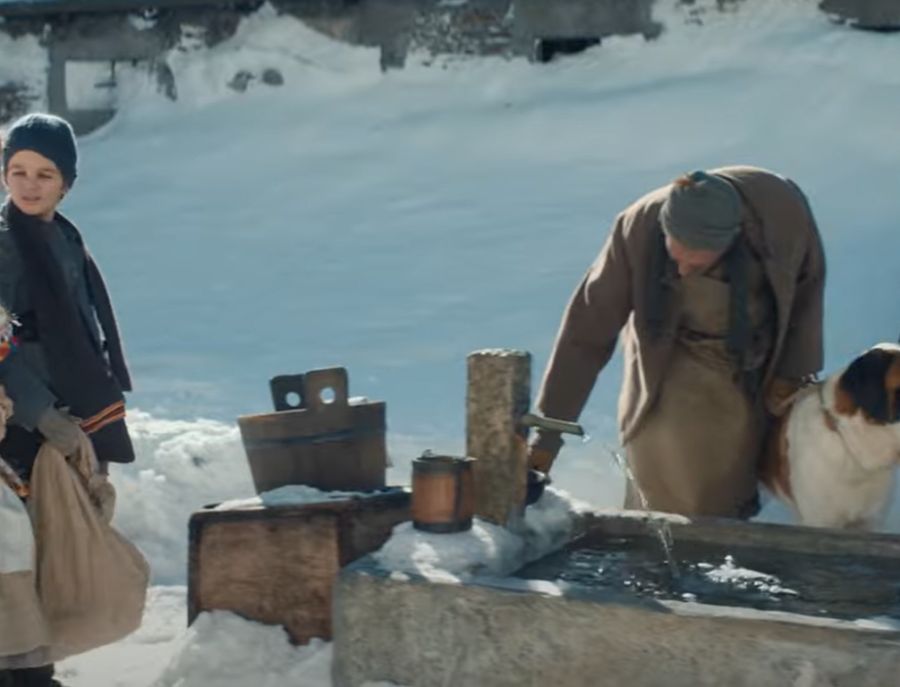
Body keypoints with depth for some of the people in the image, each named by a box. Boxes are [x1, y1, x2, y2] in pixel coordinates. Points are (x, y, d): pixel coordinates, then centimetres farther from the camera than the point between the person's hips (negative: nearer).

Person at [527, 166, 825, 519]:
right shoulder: (637, 229, -32)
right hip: (671, 361, -1)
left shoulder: (780, 208, -30)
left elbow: (807, 279, -7)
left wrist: (794, 370, -8)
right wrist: (545, 439, -26)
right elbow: (586, 334, -26)